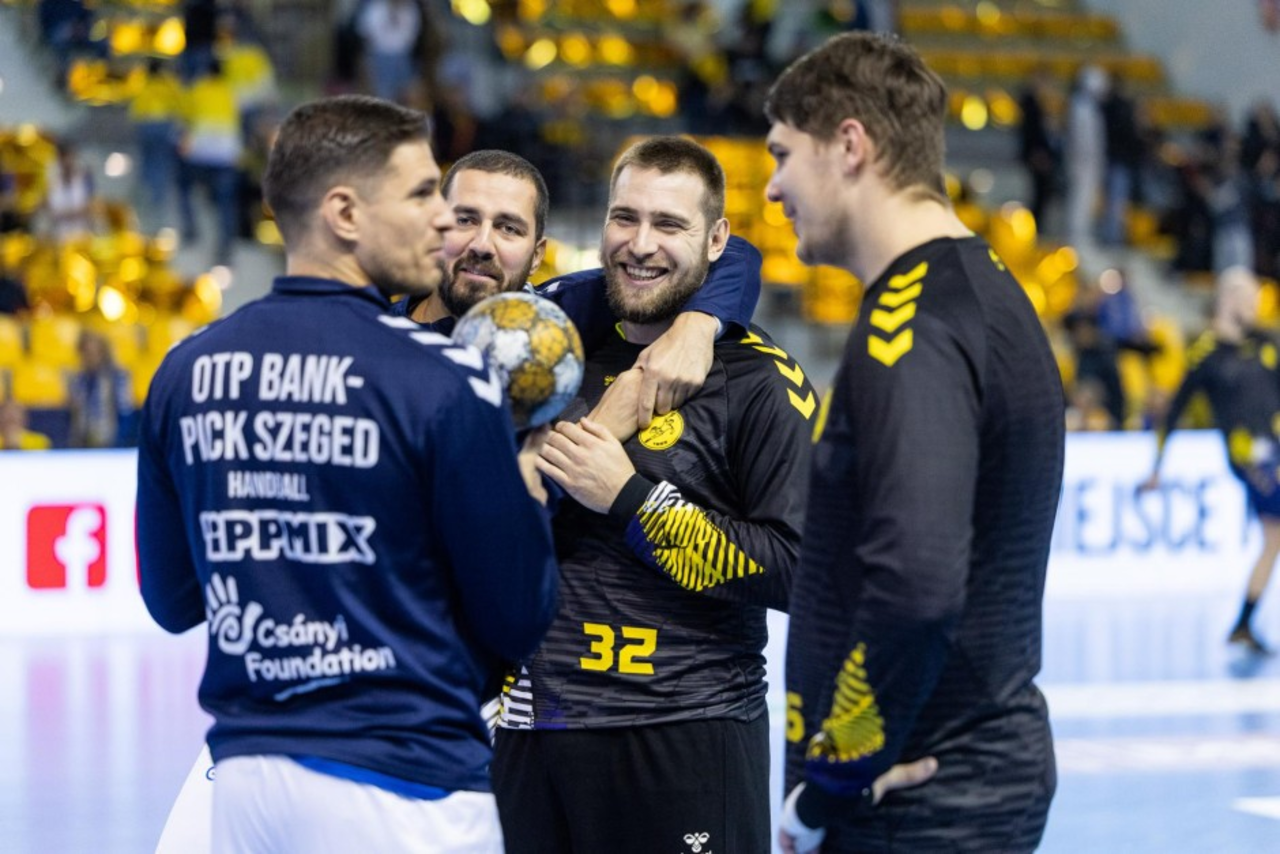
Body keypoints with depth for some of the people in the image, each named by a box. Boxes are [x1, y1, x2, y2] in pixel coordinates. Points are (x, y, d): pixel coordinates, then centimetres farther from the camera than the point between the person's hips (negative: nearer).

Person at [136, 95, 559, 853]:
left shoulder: (185, 372, 3)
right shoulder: (440, 379, -13)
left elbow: (172, 603, 11)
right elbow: (520, 619, -8)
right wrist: (526, 493, 9)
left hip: (245, 776, 5)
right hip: (405, 784, -5)